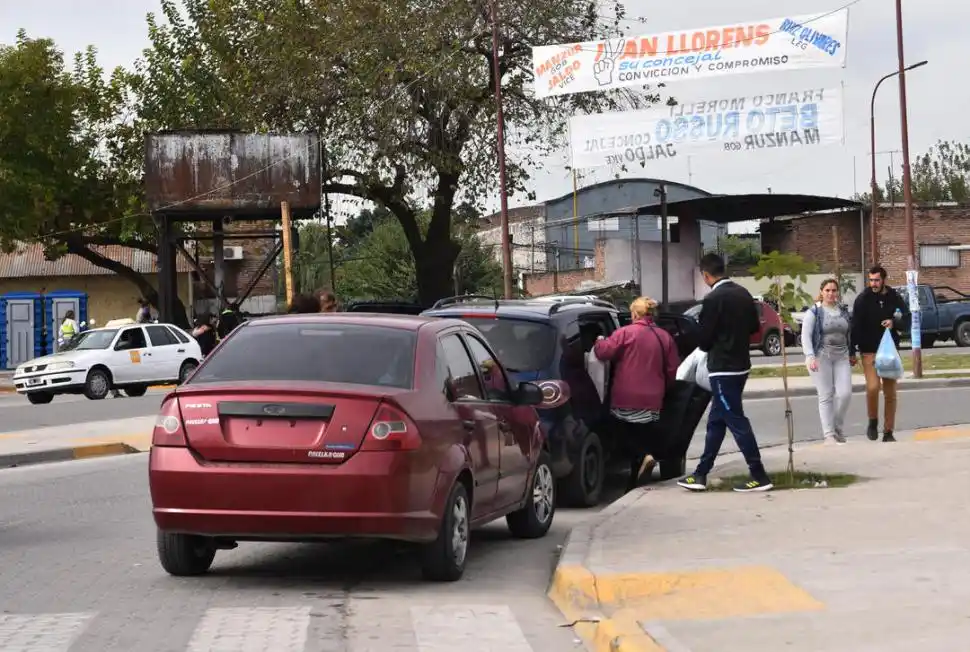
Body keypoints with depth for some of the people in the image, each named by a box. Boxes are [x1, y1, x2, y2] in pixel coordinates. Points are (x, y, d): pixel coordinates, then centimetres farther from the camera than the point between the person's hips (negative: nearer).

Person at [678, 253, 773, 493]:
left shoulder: (713, 299, -17)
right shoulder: (743, 294, 6)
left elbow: (704, 339, -13)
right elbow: (754, 326, 15)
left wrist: (709, 346, 9)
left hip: (722, 368, -9)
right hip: (740, 365, 9)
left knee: (736, 422, -5)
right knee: (716, 421, 13)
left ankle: (759, 476, -5)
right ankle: (700, 474, 17)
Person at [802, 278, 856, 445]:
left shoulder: (843, 310, 12)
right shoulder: (814, 312, -3)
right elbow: (806, 335, -10)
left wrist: (852, 353, 22)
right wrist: (810, 356, -22)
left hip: (841, 357, 4)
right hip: (821, 356, -4)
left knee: (845, 393, -6)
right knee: (826, 396, -3)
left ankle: (837, 428, 14)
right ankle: (828, 434, 1)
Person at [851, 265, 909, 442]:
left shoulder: (894, 297, 3)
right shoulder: (863, 299, -4)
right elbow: (856, 326, -7)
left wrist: (894, 322, -18)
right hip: (869, 351, -3)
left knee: (890, 392, 4)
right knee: (872, 387, -18)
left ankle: (888, 432, 13)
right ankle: (873, 421, 7)